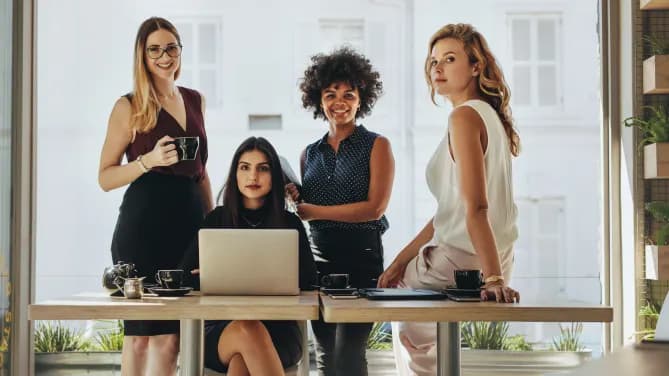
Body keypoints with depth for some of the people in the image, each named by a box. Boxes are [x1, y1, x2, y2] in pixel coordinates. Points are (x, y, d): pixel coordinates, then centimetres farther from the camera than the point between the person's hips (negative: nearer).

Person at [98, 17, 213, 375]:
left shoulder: (195, 100, 14)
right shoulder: (129, 106, -1)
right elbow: (105, 177, -2)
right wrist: (149, 161, -18)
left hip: (189, 221, 5)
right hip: (143, 224, -4)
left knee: (171, 334, 5)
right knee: (140, 332, 1)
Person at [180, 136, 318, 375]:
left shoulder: (290, 224, 10)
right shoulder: (216, 219, 12)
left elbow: (308, 280, -1)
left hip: (278, 330, 0)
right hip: (221, 326, 0)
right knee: (247, 331, -38)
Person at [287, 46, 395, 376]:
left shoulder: (377, 146, 0)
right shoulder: (309, 154, 13)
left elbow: (375, 208, -12)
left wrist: (312, 210, -12)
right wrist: (292, 199, -4)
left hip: (361, 256, -5)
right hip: (318, 258, 5)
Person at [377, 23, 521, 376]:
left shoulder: (464, 116, -16)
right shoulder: (489, 115, 12)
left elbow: (476, 208, -26)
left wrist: (494, 278, -31)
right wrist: (402, 258, 11)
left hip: (461, 264, -9)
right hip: (495, 259, 9)